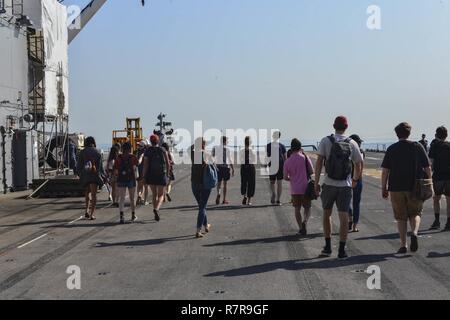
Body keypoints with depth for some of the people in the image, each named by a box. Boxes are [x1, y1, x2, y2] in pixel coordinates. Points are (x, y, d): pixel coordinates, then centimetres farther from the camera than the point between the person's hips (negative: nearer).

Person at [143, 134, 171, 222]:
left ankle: (156, 214, 19)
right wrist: (167, 174, 14)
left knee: (154, 194, 16)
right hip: (161, 175, -1)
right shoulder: (163, 150, -2)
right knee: (161, 195, 6)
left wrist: (144, 176, -4)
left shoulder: (147, 151, -4)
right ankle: (156, 209, -21)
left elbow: (145, 165, -10)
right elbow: (168, 164, 0)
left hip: (151, 176, 1)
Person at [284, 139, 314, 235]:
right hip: (305, 188, -1)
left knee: (297, 209, 12)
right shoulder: (304, 157, -7)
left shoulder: (287, 161, 0)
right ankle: (304, 221, -15)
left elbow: (285, 178, 4)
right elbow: (311, 171, -5)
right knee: (307, 208, 11)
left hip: (295, 189, 1)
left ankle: (301, 228, 9)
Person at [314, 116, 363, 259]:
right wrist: (355, 180, 25)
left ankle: (328, 247, 18)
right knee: (344, 217, 2)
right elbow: (359, 165, 7)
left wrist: (316, 182, -4)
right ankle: (341, 250, -1)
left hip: (329, 184, 0)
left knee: (326, 214, 17)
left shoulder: (326, 141, -3)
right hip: (345, 186, 0)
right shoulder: (352, 144, 1)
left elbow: (319, 162, -9)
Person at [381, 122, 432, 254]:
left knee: (401, 217, 9)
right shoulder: (418, 147, 1)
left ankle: (403, 245, 7)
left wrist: (384, 188, 4)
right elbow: (427, 168, 0)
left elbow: (385, 171, -2)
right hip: (415, 188, 0)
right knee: (415, 213, 15)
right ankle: (414, 233, -13)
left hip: (396, 188, 0)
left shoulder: (391, 149, 0)